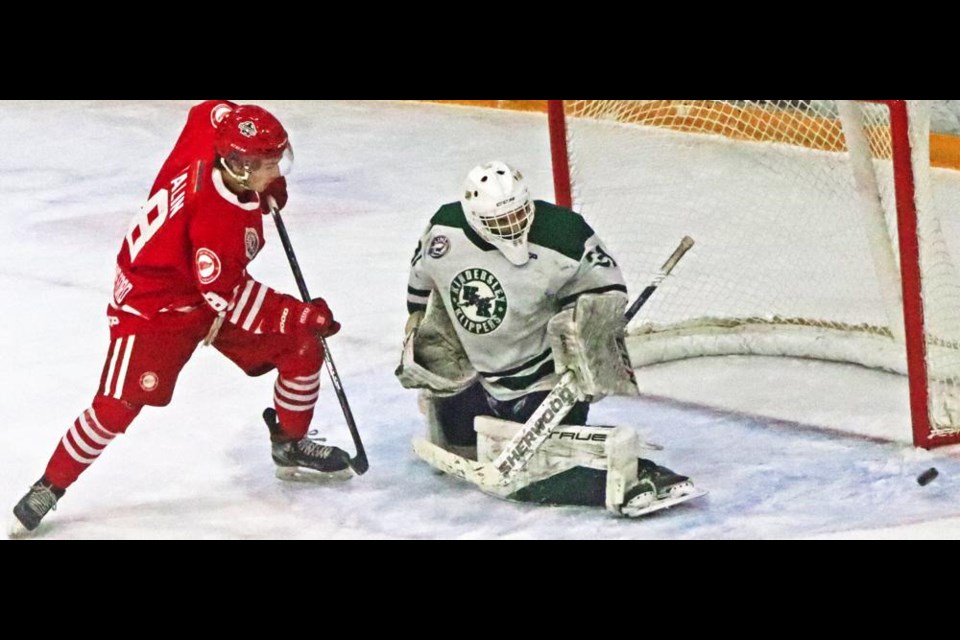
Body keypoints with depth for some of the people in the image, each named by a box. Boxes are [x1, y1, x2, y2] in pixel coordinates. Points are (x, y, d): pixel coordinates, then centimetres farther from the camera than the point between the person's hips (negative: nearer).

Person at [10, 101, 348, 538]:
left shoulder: (219, 134, -15)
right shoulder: (217, 215, -37)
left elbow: (214, 110, 9)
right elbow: (227, 295, -31)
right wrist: (296, 315, -28)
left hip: (220, 286, 9)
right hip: (153, 302, -9)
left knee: (302, 346, 3)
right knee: (117, 405, -16)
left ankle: (291, 445, 24)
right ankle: (50, 487, 4)